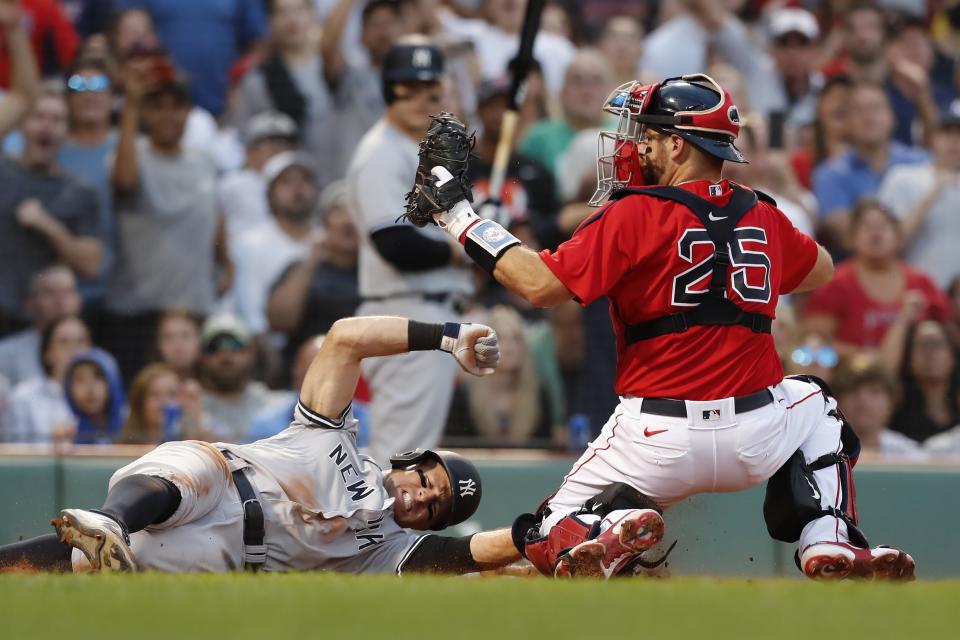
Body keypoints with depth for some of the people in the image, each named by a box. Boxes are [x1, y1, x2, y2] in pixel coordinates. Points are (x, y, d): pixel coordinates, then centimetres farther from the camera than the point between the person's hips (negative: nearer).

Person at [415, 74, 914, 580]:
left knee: (550, 537, 13)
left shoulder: (637, 215, -7)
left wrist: (459, 217, -5)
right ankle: (830, 541, 11)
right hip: (757, 441, 4)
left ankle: (614, 525, -24)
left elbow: (541, 284, -13)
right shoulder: (763, 216, 10)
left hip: (658, 443, -4)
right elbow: (820, 271, 31)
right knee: (814, 407, 37)